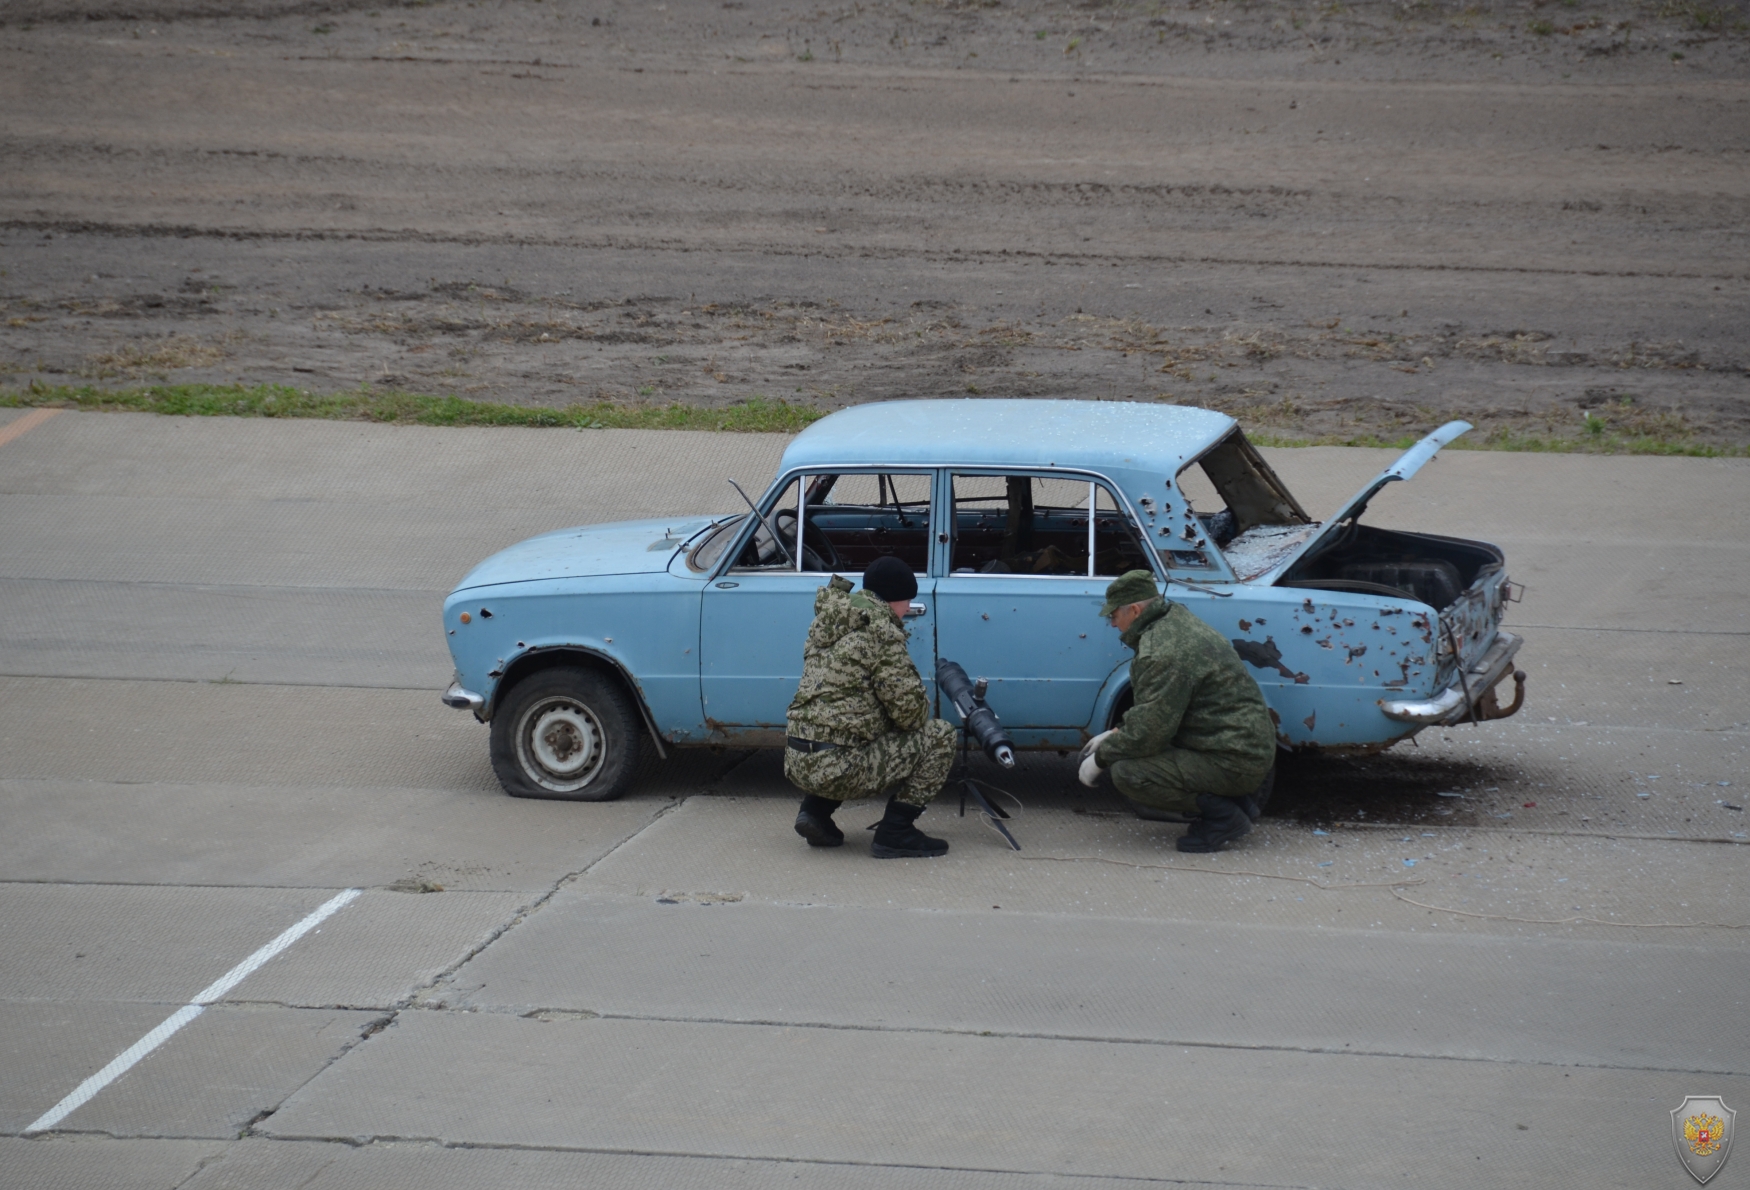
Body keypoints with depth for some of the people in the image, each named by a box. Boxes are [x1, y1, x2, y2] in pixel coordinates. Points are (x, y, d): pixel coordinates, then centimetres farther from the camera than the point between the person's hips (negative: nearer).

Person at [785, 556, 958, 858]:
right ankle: (895, 833, -1)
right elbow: (908, 709, -12)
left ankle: (815, 810, 18)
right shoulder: (880, 631, -10)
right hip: (838, 769, -8)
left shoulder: (825, 623, 15)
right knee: (940, 736, 2)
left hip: (796, 765, 8)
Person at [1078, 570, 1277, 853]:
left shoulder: (1163, 653, -21)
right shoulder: (1178, 620, 12)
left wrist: (1101, 758, -5)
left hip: (1233, 764, -10)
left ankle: (1223, 817, -9)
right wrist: (1113, 735, 19)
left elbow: (1148, 732, -20)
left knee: (1127, 773, -19)